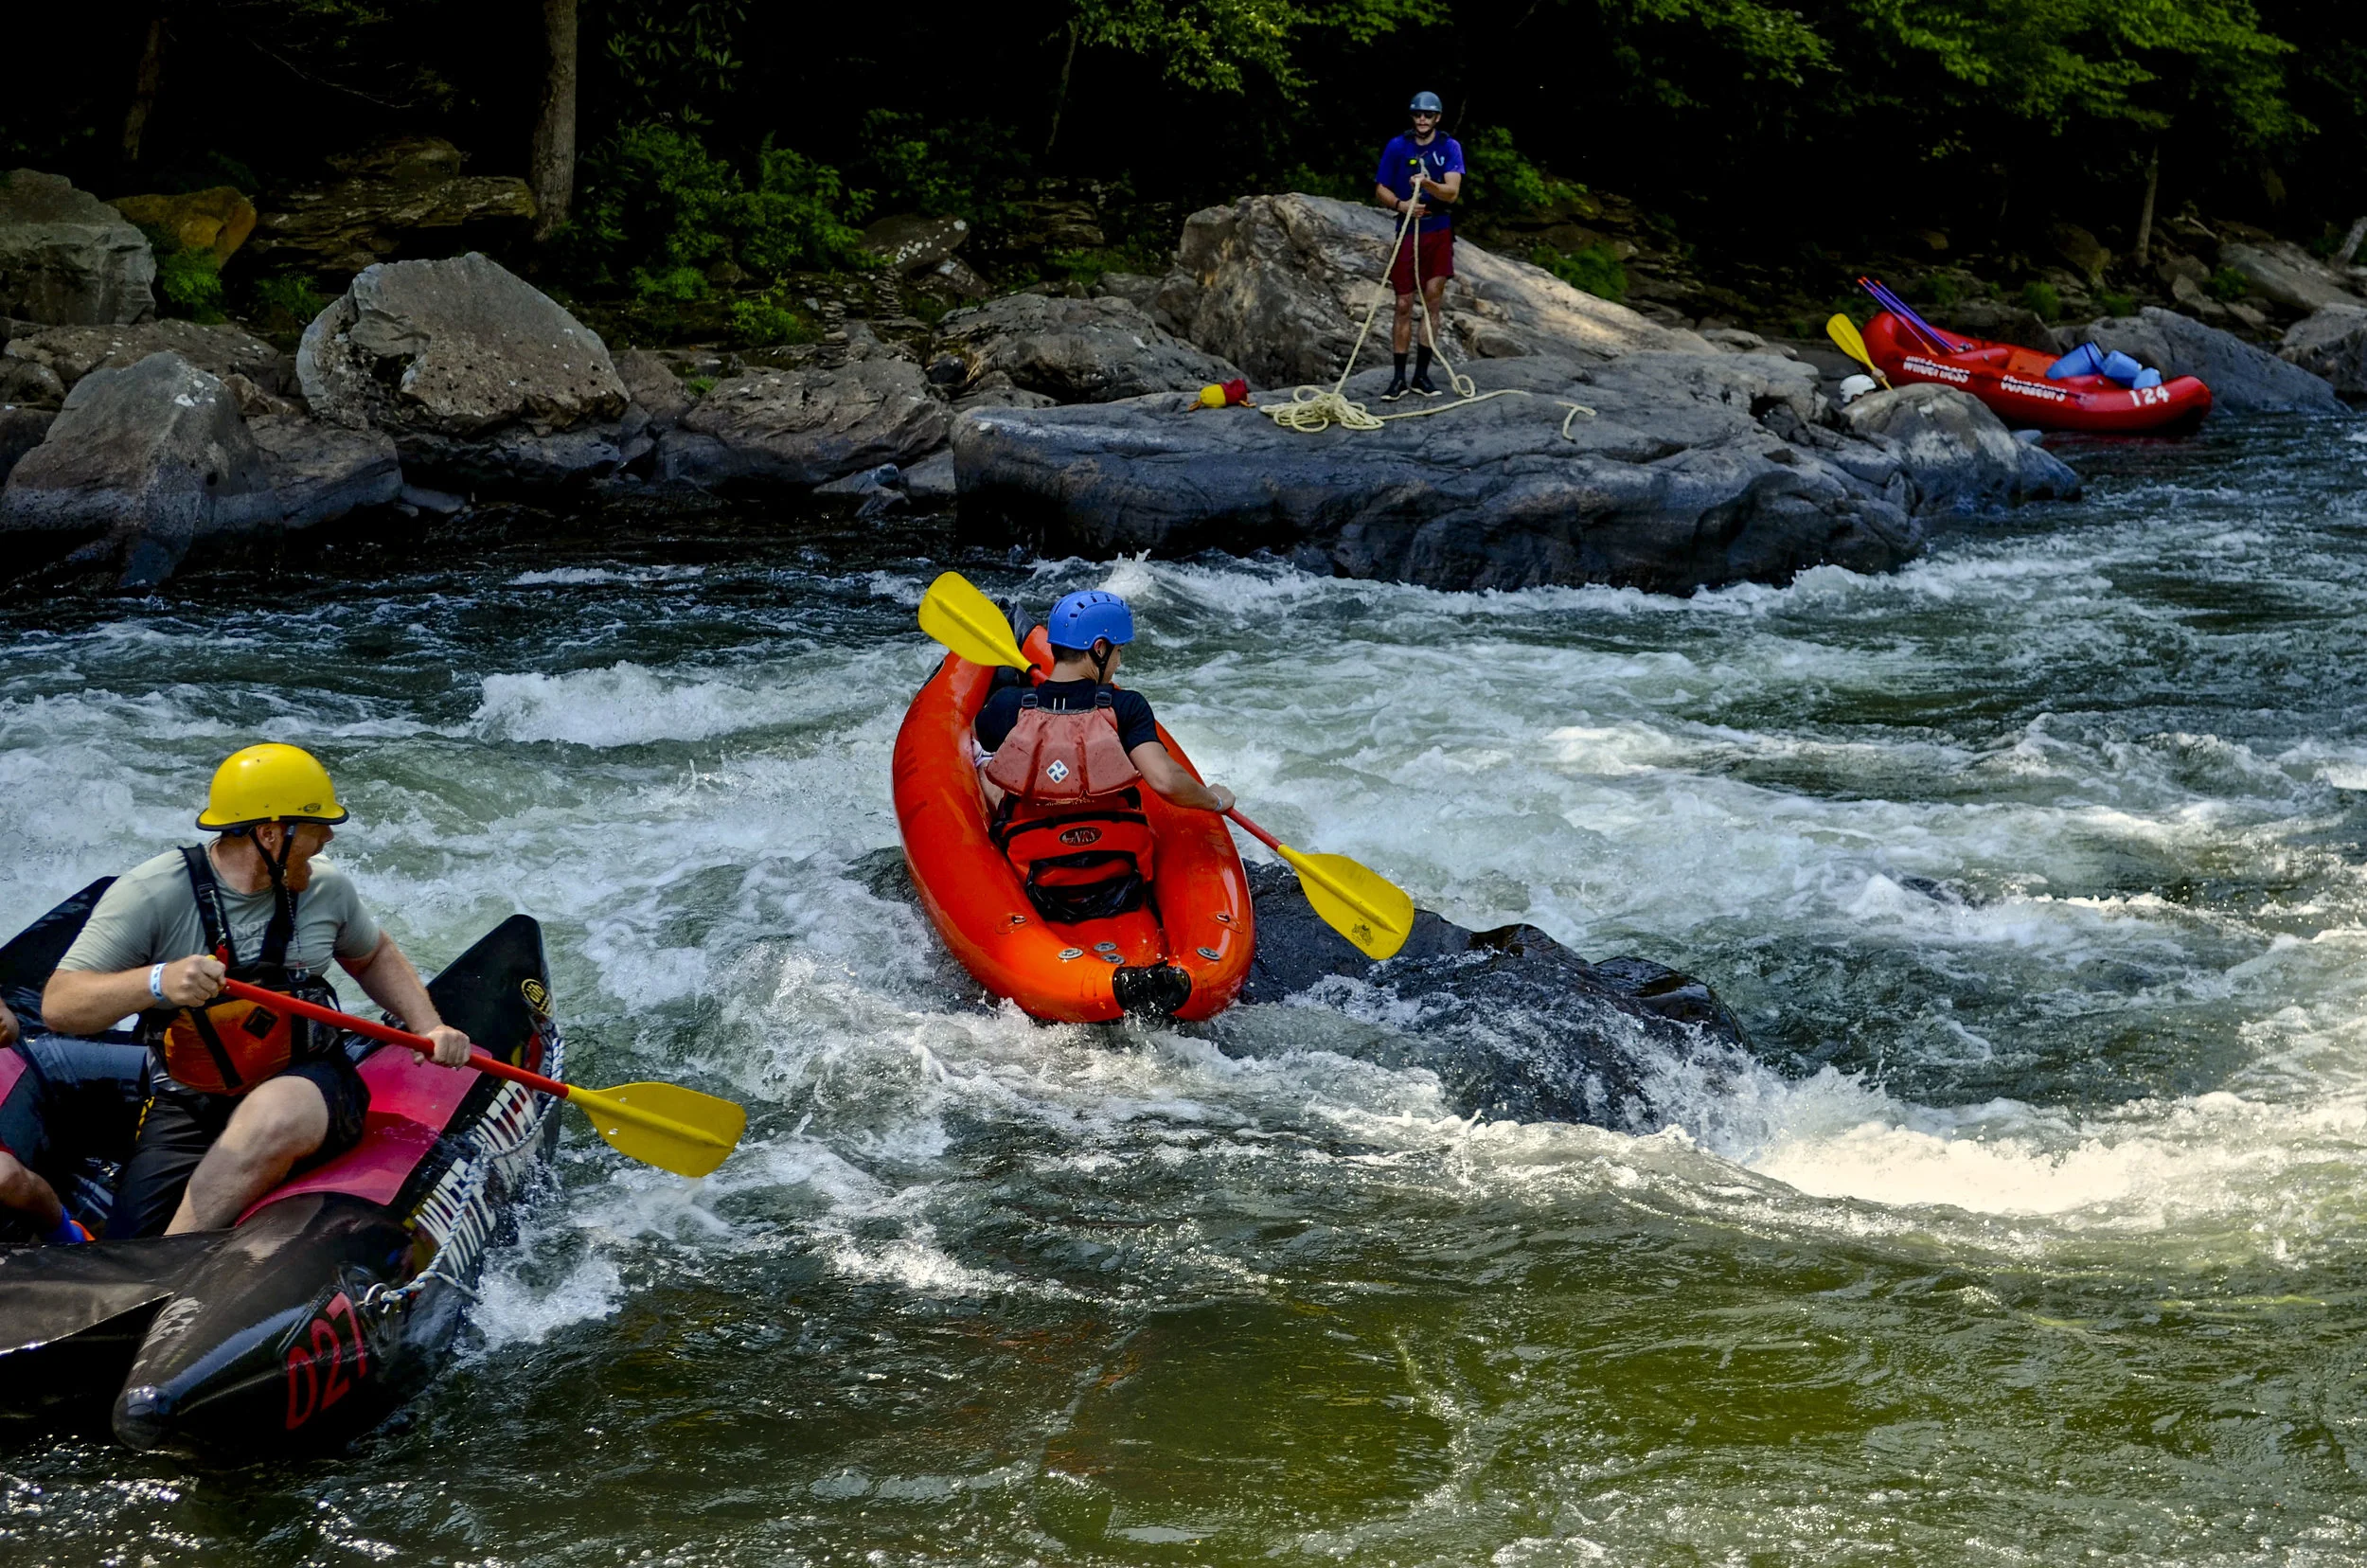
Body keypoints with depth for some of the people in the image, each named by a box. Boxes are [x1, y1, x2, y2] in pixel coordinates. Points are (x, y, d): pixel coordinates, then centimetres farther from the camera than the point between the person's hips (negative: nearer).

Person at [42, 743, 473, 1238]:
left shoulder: (325, 888, 3)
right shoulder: (153, 894, -11)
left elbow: (374, 955, 26)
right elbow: (58, 1006, -17)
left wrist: (430, 1028, 9)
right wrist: (157, 983, -35)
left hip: (308, 1083, 2)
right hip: (188, 1107, -2)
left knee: (272, 1116, -37)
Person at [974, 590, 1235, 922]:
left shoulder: (1008, 704, -11)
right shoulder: (1126, 708, -18)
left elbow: (976, 731, 13)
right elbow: (1165, 780, -28)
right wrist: (1215, 800, -8)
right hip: (1118, 878, -1)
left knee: (984, 757, 26)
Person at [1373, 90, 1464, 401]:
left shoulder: (1449, 147, -3)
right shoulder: (1397, 147, 0)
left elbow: (1452, 191, -14)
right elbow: (1382, 189, 4)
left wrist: (1428, 184, -34)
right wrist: (1400, 204, -17)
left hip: (1438, 233, 0)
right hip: (1407, 232, 0)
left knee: (1433, 302, 0)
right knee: (1404, 305, 0)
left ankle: (1421, 375, 7)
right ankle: (1399, 378, 4)